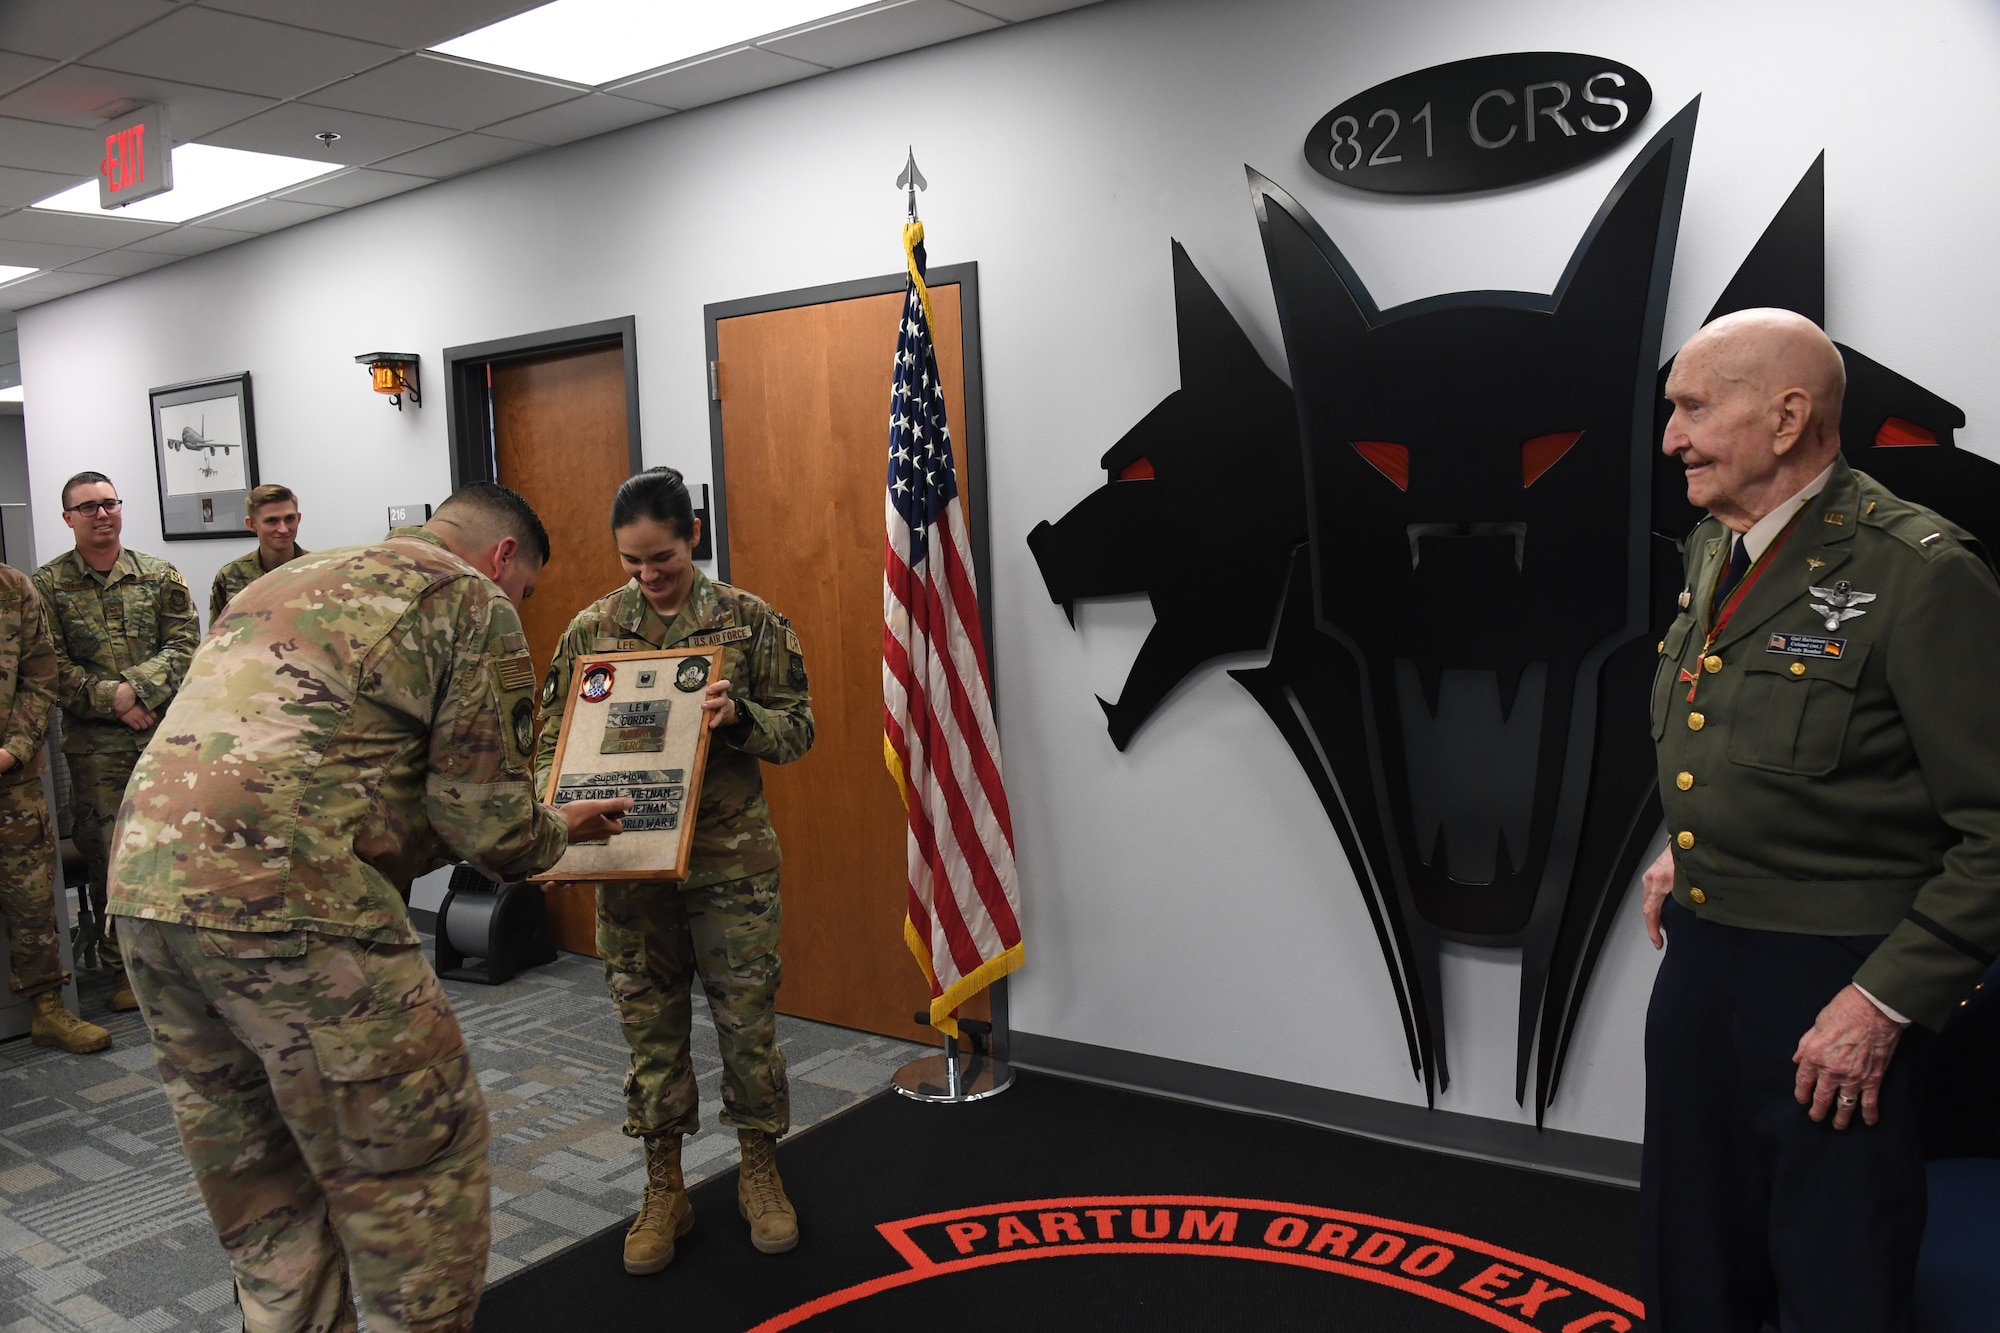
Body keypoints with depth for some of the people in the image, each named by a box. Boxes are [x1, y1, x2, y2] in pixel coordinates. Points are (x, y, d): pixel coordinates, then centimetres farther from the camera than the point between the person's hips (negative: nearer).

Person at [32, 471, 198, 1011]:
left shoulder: (160, 575, 8)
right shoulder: (47, 584, 4)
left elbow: (184, 643, 0)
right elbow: (52, 666, -2)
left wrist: (136, 687, -15)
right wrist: (113, 702, -13)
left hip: (167, 733, 1)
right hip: (95, 744, -1)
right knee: (107, 855, 2)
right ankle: (124, 964, 13)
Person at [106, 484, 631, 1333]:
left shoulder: (286, 580, 26)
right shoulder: (474, 600, 2)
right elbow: (484, 813, -4)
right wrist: (553, 836, 16)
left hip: (143, 880, 9)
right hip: (286, 903, -8)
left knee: (254, 1168, 21)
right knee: (418, 1160, 6)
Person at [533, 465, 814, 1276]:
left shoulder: (748, 621, -2)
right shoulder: (590, 629, 3)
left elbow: (797, 729, 0)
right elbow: (553, 741, 6)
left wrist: (739, 718, -20)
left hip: (731, 858, -1)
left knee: (748, 1019, 7)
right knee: (649, 1026, 11)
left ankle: (759, 1173, 28)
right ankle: (663, 1191, 27)